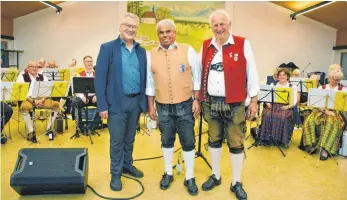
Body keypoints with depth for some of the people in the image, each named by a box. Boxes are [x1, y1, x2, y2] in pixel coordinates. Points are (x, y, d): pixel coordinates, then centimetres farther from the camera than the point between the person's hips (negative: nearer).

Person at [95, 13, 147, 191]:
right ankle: (115, 174, 21)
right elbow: (100, 78, -8)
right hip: (117, 102, -4)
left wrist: (146, 102, 6)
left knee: (130, 138, 17)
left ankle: (127, 165, 36)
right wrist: (102, 105, -12)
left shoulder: (141, 51, 9)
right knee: (116, 140, 5)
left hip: (136, 101, 4)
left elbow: (144, 78, 10)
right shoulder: (108, 48, -4)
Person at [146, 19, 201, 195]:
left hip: (185, 105, -2)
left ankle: (189, 177, 23)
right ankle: (168, 173, 34)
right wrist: (150, 106, 7)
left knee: (188, 142, 6)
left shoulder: (188, 50, -3)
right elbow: (150, 83, 7)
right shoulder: (151, 55, 3)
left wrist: (196, 100, -4)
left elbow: (197, 78, 0)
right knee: (166, 141, 15)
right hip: (163, 107, 2)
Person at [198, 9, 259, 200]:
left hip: (234, 104, -3)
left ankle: (236, 183, 23)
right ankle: (215, 176, 33)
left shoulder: (242, 44, -4)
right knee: (214, 140, 15)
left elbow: (251, 73, -3)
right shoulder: (205, 46, 6)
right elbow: (199, 73, 9)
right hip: (210, 103, 4)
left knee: (236, 143, 6)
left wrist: (254, 100, -3)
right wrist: (197, 100, 8)